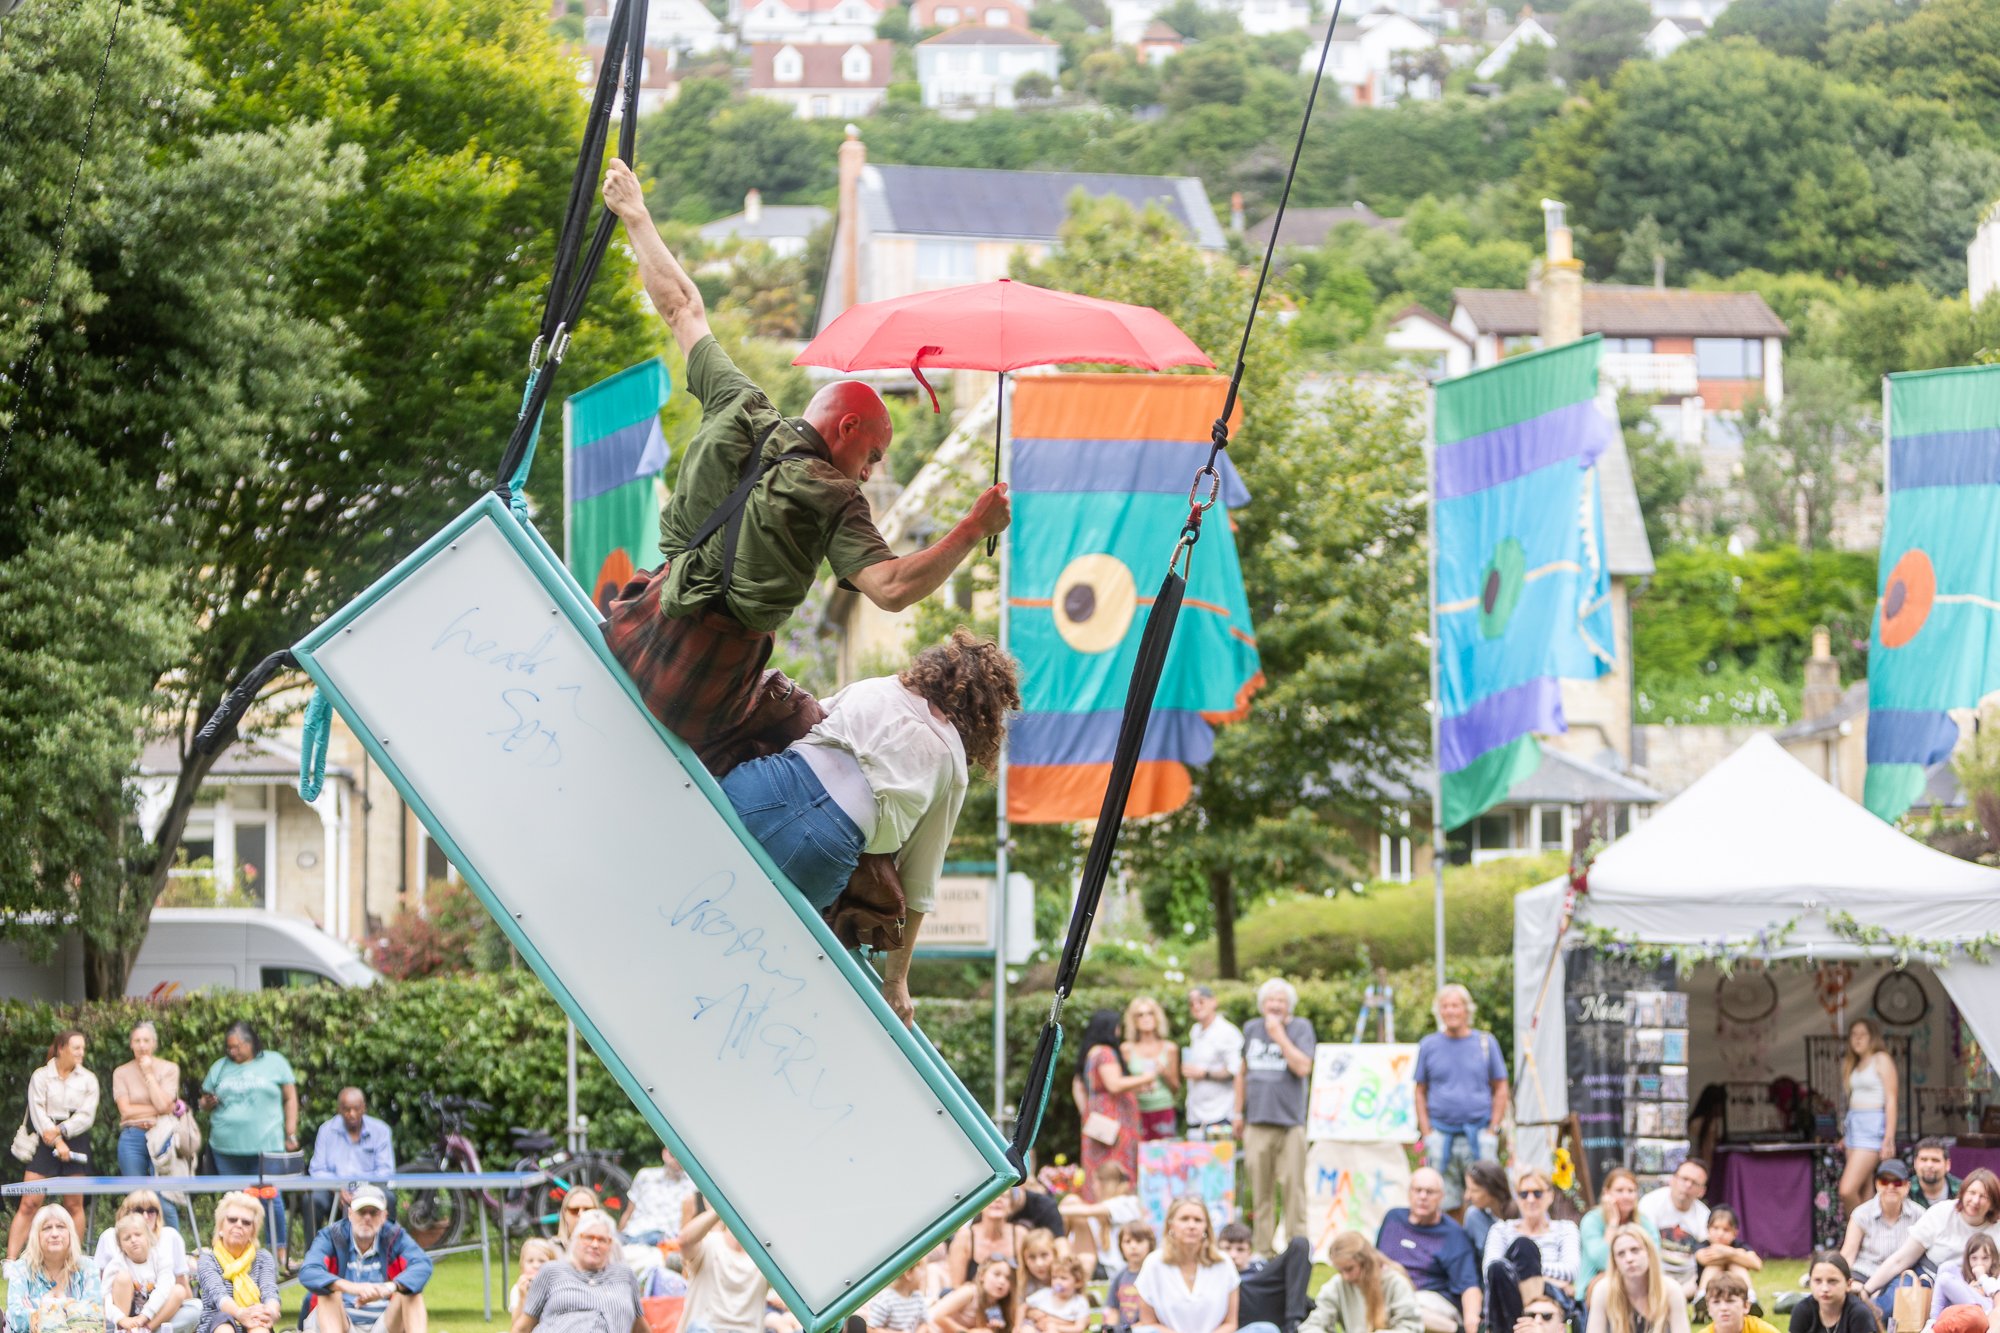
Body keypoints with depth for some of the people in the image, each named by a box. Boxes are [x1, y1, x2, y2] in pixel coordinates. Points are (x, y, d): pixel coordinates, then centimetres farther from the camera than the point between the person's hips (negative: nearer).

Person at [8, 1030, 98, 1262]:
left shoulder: (88, 1079, 10)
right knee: (29, 1203, -8)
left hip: (76, 1141, 2)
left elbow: (86, 1115, 1)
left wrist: (60, 1130, -12)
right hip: (45, 1145, -2)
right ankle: (11, 1259, -13)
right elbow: (38, 1112, -4)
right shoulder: (41, 1076, 5)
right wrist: (57, 1142, -13)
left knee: (74, 1204, 2)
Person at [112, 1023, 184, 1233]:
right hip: (132, 1139, 1)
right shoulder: (121, 1073, 7)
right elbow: (126, 1110, -4)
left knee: (165, 1203, -7)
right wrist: (162, 1109, -7)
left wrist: (149, 1074, -6)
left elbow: (163, 1104, -8)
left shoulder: (169, 1069, 5)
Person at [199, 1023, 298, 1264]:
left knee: (271, 1198, -6)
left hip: (266, 1144, -3)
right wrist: (208, 1103, -5)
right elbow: (204, 1101, 19)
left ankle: (279, 1253, 3)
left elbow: (290, 1099, 5)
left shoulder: (274, 1063, 5)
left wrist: (291, 1135, -1)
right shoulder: (220, 1068, 13)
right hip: (227, 1145, 3)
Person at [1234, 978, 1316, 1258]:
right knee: (1260, 1189, 5)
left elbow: (1303, 1067, -12)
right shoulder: (1252, 1029, 13)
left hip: (1290, 1121, -3)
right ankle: (1263, 1250, 9)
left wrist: (1279, 1036, -10)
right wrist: (1239, 1113, 18)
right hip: (1257, 1121, 3)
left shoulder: (1301, 1028, 1)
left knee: (1293, 1186, -6)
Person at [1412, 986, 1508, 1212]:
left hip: (1479, 1134, -1)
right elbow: (1420, 1092, 10)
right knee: (1444, 1202, 1)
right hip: (1441, 1132, 1)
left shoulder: (1486, 1042, 6)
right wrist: (1427, 1133, 1)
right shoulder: (1429, 1045, 7)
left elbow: (1500, 1089, 8)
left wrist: (1492, 1131, -1)